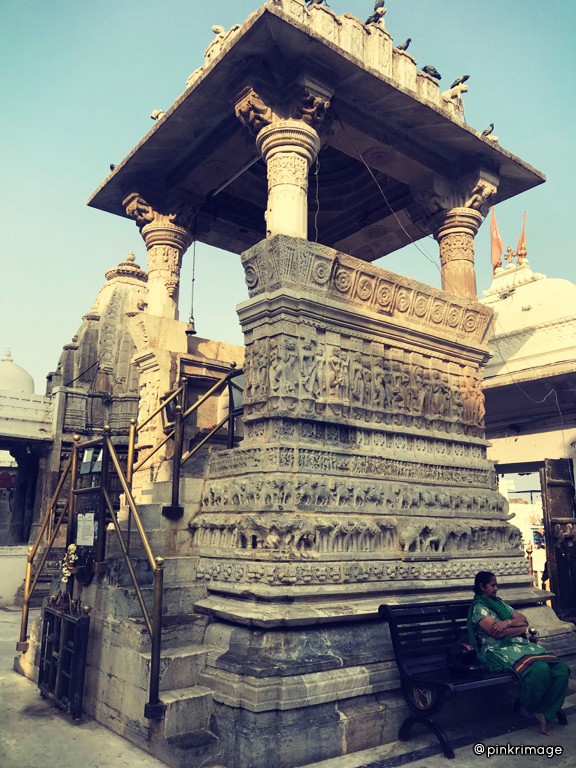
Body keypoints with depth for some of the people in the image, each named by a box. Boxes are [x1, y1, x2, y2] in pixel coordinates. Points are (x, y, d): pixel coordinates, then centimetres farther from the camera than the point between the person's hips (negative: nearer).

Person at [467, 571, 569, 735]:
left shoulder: (499, 602, 23)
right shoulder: (478, 607, -2)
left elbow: (523, 619, 13)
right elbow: (497, 633, -13)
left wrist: (508, 622, -7)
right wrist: (521, 627, -1)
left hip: (522, 645, 8)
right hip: (499, 650, -8)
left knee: (561, 670, -16)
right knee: (540, 670, -33)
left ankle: (545, 714, -4)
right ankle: (530, 708, -4)